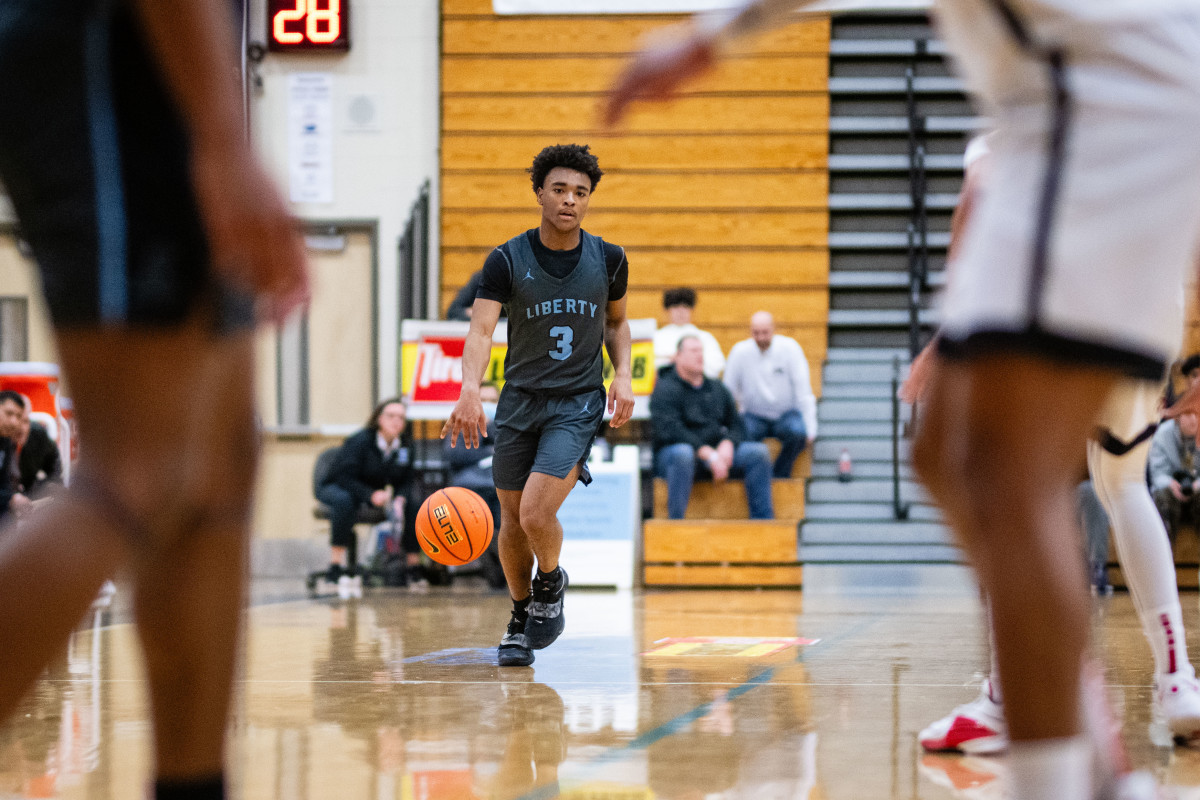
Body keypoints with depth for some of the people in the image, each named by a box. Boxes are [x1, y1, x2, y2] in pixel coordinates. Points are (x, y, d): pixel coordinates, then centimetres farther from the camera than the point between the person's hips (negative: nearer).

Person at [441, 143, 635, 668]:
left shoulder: (609, 260, -3)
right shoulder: (507, 260, -9)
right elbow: (481, 330, -20)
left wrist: (623, 375, -1)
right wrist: (470, 390, -37)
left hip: (578, 403, -1)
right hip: (519, 401, 1)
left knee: (537, 514, -19)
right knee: (512, 521, 8)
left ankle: (551, 583, 13)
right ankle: (520, 619, 31)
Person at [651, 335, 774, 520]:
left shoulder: (718, 389, 20)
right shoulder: (665, 389, -2)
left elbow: (736, 425, 14)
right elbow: (670, 430, -16)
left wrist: (727, 444, -11)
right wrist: (708, 454, -24)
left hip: (715, 454, 6)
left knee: (759, 451, -14)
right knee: (683, 454, -41)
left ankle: (763, 520, -16)